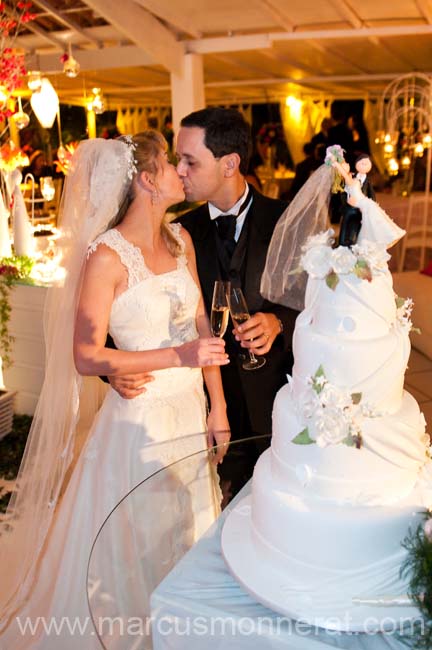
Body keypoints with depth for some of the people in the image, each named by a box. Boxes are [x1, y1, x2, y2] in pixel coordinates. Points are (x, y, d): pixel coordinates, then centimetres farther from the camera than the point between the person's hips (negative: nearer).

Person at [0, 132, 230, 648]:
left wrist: (217, 406, 5)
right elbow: (86, 357, -19)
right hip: (142, 417, -6)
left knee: (188, 532, 21)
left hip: (190, 409, 6)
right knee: (139, 544, 13)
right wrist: (179, 356, -24)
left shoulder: (180, 239, 2)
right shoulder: (107, 256, -17)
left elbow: (202, 326, 6)